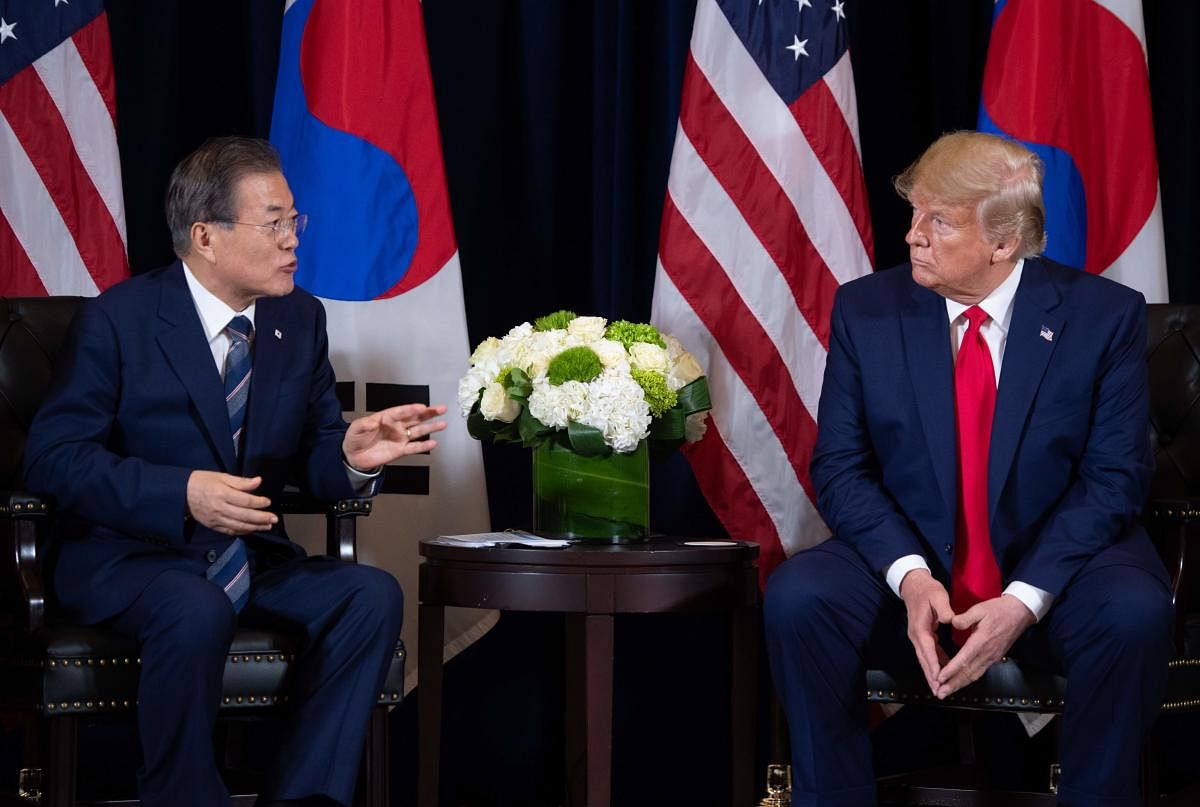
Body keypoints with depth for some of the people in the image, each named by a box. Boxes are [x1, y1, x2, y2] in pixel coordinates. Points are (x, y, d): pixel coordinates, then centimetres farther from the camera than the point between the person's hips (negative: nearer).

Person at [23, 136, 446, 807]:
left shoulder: (301, 318, 7)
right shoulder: (119, 319, -8)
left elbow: (312, 461, 11)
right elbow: (54, 456, -12)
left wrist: (351, 456, -16)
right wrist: (182, 494, -25)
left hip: (255, 561, 5)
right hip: (132, 557, -5)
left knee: (374, 595, -20)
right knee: (198, 614, -37)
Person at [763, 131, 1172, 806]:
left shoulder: (1105, 316, -5)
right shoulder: (866, 310, 0)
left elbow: (1115, 476, -7)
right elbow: (840, 467, -1)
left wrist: (1024, 600, -20)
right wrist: (910, 575, -20)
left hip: (1056, 571, -1)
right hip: (907, 567, 1)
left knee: (1135, 612, -33)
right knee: (797, 597, -28)